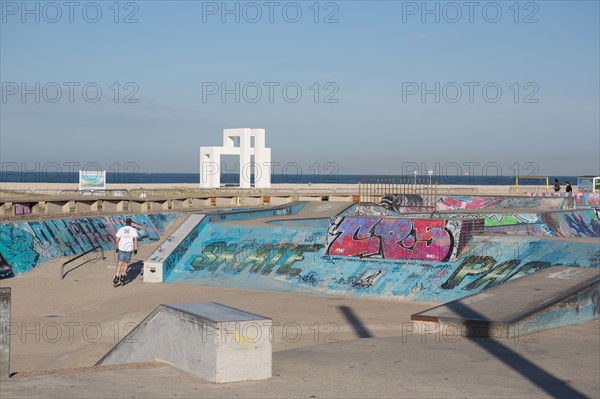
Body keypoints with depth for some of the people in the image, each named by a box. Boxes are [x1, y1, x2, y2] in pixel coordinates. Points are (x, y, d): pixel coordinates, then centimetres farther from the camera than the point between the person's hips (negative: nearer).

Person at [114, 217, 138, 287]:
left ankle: (116, 278, -7)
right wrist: (136, 249, -4)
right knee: (126, 263, 15)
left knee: (119, 263, 4)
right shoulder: (133, 230, -1)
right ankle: (122, 277, 14)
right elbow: (135, 240, -9)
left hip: (121, 248, 0)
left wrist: (116, 248, 13)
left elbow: (117, 240, 0)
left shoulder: (121, 229, 2)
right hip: (129, 249, 0)